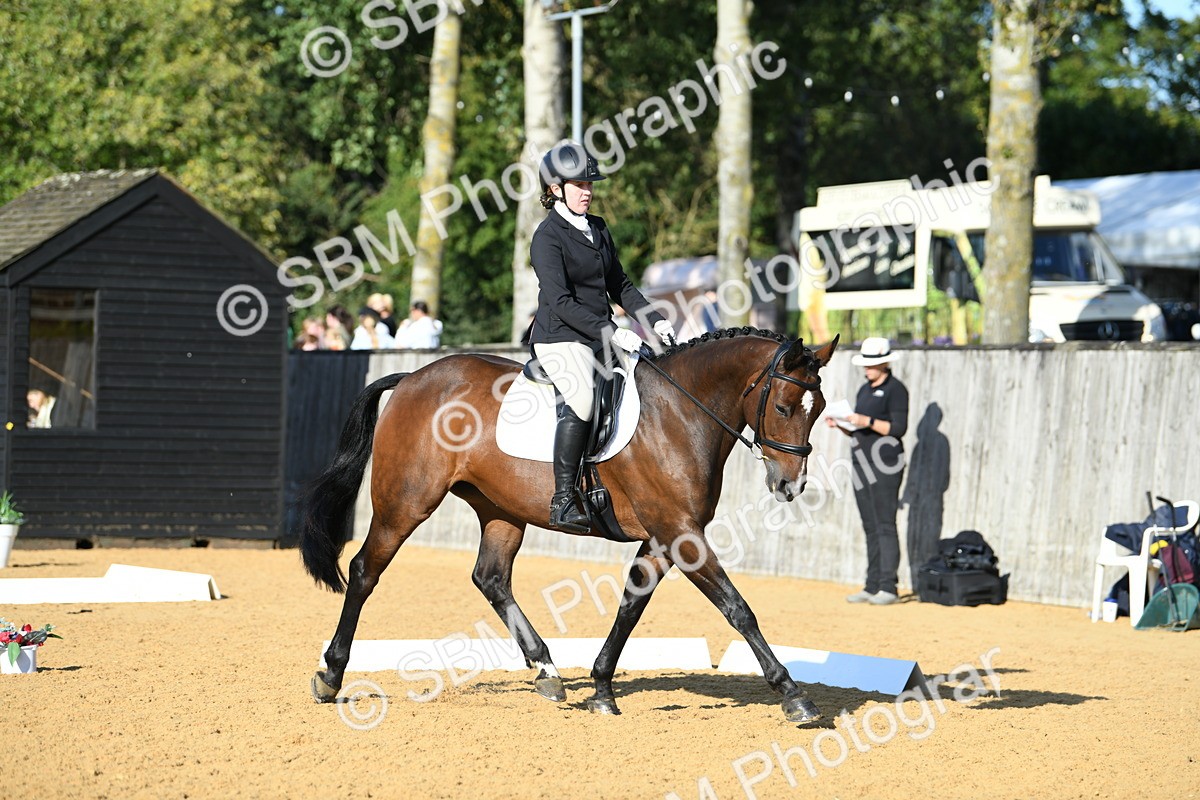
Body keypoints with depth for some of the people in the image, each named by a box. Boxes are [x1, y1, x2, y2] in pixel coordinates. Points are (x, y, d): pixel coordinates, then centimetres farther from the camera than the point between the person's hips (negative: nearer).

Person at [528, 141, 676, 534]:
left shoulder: (598, 229, 15)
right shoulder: (548, 237, -10)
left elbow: (620, 286, 21)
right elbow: (560, 301, -19)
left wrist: (656, 320, 7)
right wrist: (612, 333, -25)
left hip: (601, 338, 9)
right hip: (561, 338, -9)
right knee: (582, 399, -33)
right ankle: (563, 501, -33)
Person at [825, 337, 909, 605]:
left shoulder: (895, 389, -5)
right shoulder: (864, 390, 19)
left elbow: (898, 428, -13)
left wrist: (868, 421, -23)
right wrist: (839, 425, 4)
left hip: (885, 465, -8)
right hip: (861, 463, 8)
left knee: (885, 525, -10)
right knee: (870, 528, 8)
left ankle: (888, 588, -12)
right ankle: (872, 587, 9)